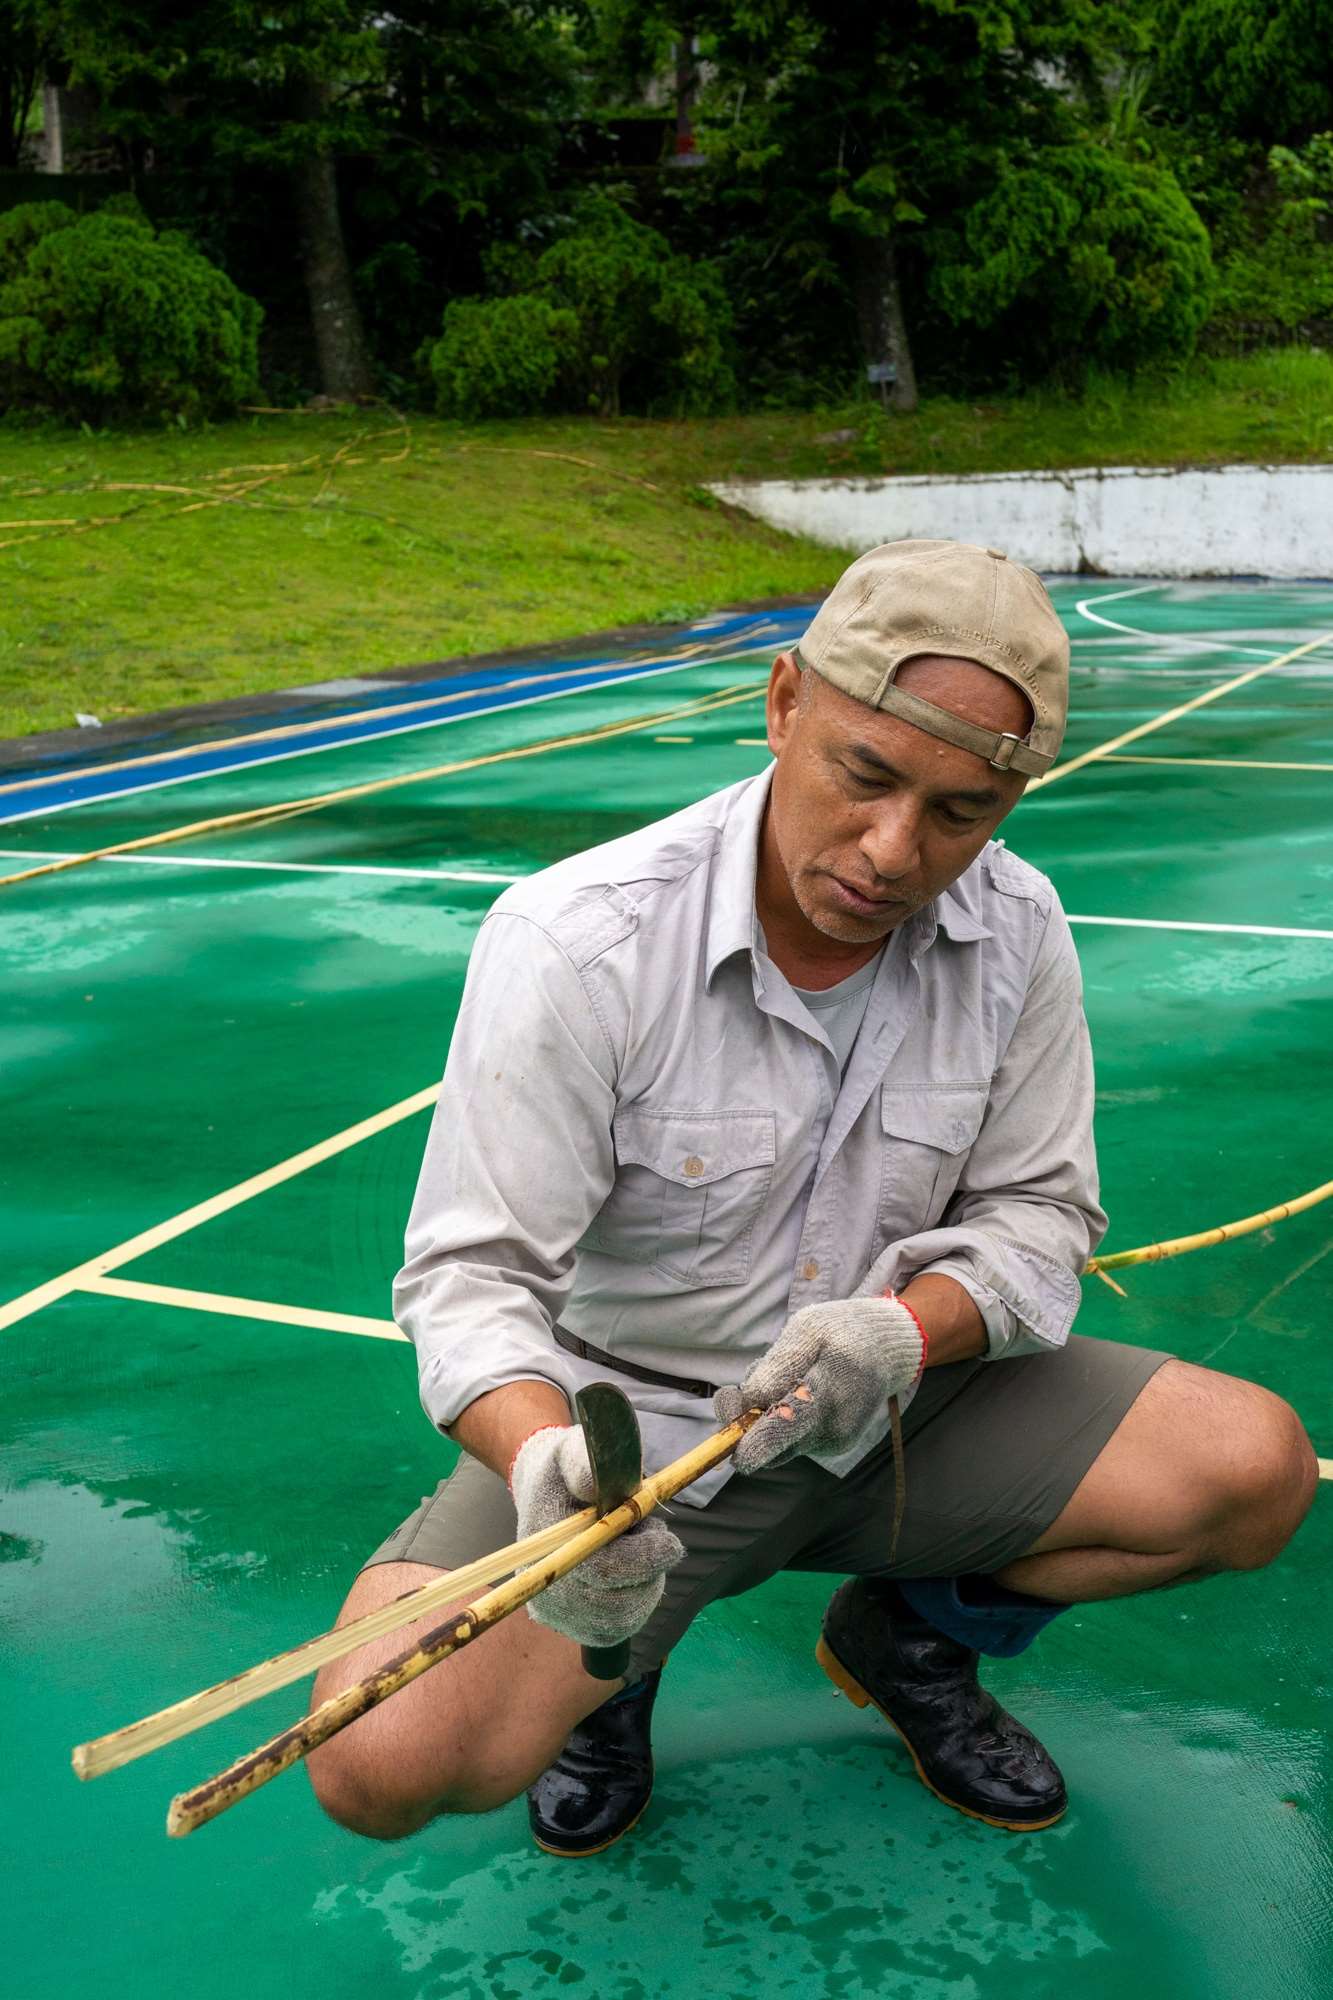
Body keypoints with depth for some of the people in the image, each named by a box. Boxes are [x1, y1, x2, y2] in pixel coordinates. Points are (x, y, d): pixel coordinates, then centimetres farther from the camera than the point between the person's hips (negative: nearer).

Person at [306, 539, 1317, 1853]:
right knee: (386, 1761, -26)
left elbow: (1038, 1213, -2)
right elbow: (472, 1273, -21)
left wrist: (906, 1330, -24)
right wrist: (547, 1461, -42)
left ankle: (908, 1634, 15)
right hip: (621, 1422, -4)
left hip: (898, 1410, 4)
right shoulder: (572, 941, -22)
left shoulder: (1018, 934, -8)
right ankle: (608, 1668, 12)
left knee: (1253, 1468, -12)